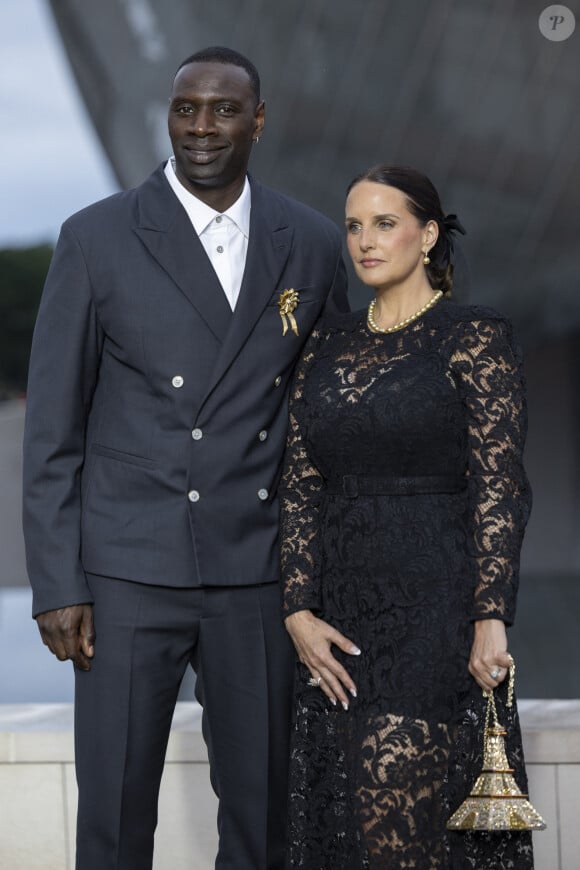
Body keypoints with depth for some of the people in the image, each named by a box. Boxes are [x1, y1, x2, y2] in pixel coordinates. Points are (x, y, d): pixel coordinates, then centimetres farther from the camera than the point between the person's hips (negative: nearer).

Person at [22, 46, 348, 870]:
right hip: (129, 569, -2)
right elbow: (52, 425, -1)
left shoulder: (313, 244, 5)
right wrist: (57, 584, -6)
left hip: (261, 574, 2)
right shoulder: (97, 238, -2)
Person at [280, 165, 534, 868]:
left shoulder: (475, 340, -5)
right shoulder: (327, 346, 12)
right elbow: (300, 488, 9)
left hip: (433, 610, -6)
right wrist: (299, 612, -2)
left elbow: (499, 488, -10)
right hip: (339, 612, 6)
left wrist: (491, 620, -17)